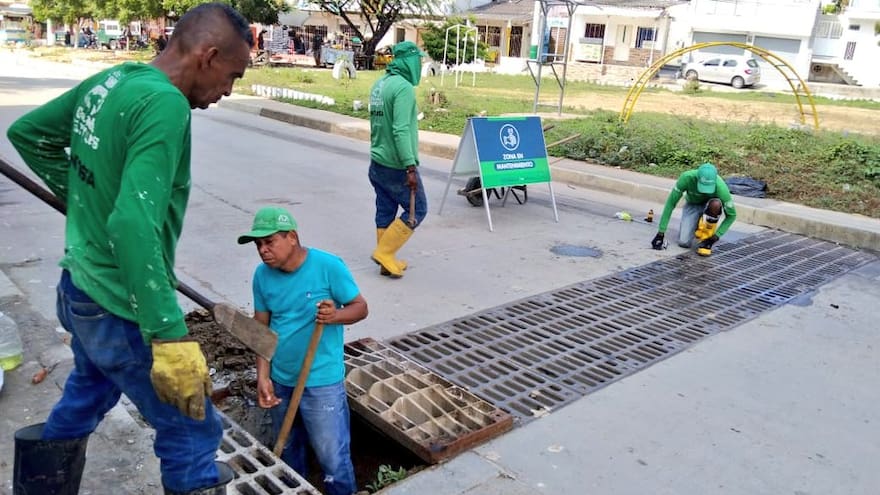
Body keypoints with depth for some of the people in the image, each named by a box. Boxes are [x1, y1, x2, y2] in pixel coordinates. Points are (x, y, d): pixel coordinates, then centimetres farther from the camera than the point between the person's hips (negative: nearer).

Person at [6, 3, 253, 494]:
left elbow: (26, 132, 17)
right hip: (121, 308, -9)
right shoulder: (165, 104, -24)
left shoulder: (107, 80, 2)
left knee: (88, 395, 32)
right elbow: (133, 225, -34)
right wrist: (170, 336, -34)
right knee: (193, 432, 6)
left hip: (78, 286, 9)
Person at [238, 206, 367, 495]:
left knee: (332, 457, 7)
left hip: (322, 382, -5)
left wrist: (336, 315, -32)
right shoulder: (262, 275, -3)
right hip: (280, 380, 5)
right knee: (288, 449, 25)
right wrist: (263, 377, -4)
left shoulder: (328, 266, -17)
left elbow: (360, 307, -11)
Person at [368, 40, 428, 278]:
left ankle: (387, 262, 19)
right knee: (416, 210, 4)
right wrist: (410, 167, -26)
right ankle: (384, 253, 4)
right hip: (397, 166, -9)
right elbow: (401, 130, -25)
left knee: (385, 213, 13)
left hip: (378, 162, 9)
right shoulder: (403, 87, -17)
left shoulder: (379, 84, 10)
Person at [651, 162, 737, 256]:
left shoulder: (721, 187, -35)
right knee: (683, 242, -16)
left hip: (710, 206, 0)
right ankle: (695, 226, 18)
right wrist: (661, 232, -27)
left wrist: (715, 237, -27)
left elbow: (732, 215, -20)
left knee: (716, 204, -37)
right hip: (692, 204, 0)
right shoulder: (687, 177, -35)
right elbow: (671, 203, -26)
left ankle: (707, 237, -13)